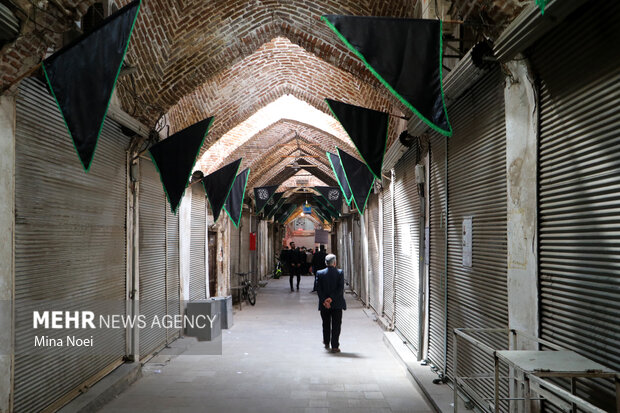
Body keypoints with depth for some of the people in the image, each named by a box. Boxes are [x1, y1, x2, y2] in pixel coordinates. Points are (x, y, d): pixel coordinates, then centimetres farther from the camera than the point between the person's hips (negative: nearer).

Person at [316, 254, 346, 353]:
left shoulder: (320, 273, -4)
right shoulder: (340, 272, -7)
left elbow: (318, 289, -8)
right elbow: (341, 288, -13)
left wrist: (324, 301, -9)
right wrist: (331, 298, -13)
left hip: (324, 304, 2)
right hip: (337, 304, -2)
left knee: (326, 324, 19)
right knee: (336, 325, 4)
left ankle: (326, 343, 32)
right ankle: (335, 346, 1)